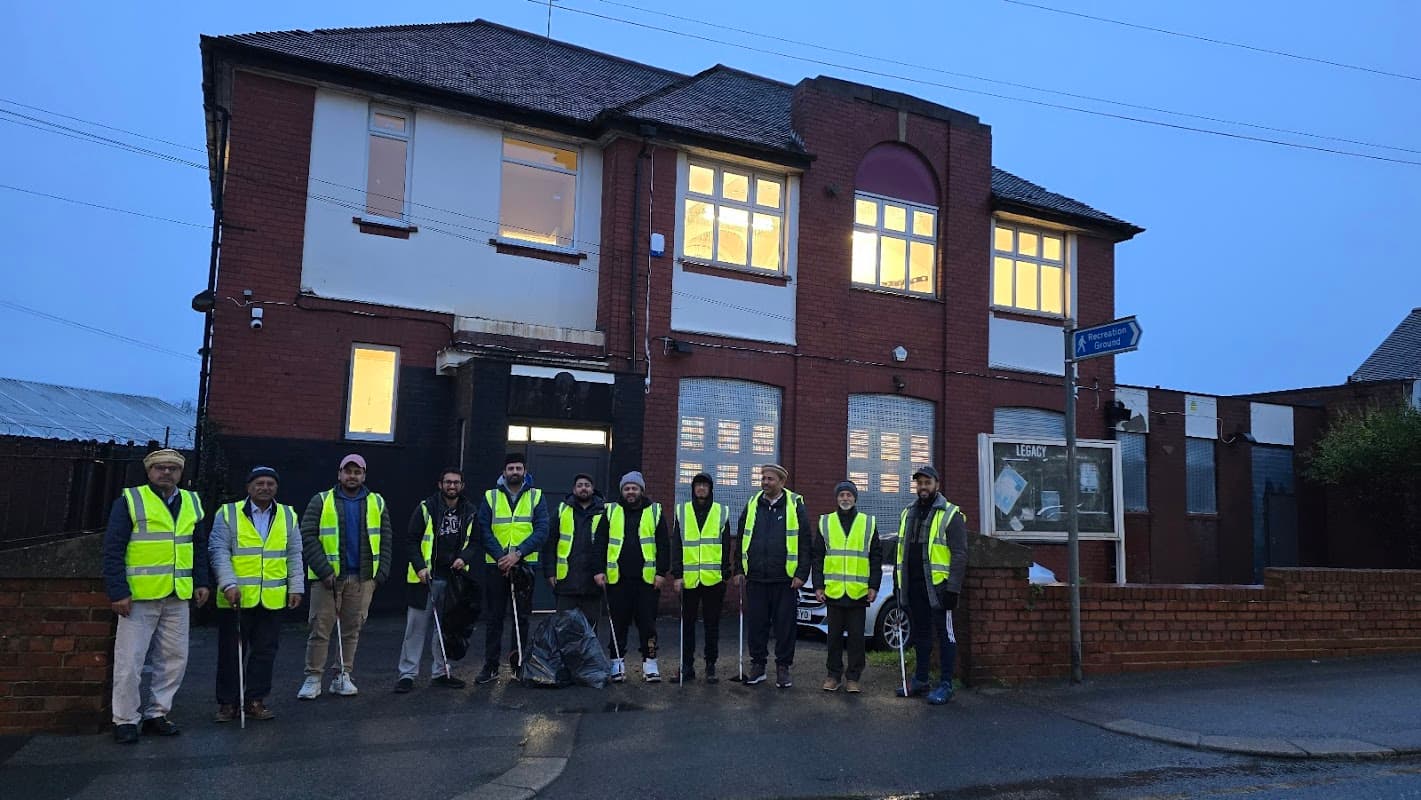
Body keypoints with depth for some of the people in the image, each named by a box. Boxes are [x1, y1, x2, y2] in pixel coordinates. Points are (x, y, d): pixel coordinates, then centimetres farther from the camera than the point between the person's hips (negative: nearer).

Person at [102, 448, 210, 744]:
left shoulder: (191, 502, 12)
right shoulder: (130, 501, -5)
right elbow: (113, 550, -8)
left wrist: (201, 582, 9)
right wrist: (118, 592, -14)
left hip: (178, 597, 5)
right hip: (139, 596, -5)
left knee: (175, 659, 10)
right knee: (130, 661, 1)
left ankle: (156, 714, 22)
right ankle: (125, 720, 14)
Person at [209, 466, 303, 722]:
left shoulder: (288, 516, 10)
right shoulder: (228, 514, 0)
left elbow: (294, 556, 12)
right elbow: (219, 552, -5)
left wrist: (295, 587, 7)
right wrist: (229, 584, -16)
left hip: (272, 599, 3)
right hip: (236, 598, -2)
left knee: (265, 651, 8)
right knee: (231, 653, 6)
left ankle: (255, 700, 19)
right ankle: (228, 703, 18)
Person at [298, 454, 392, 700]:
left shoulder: (377, 503, 9)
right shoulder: (321, 501, 2)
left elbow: (386, 540, 9)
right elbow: (308, 537, -4)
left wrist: (381, 573, 0)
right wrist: (324, 570, -12)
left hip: (362, 578, 2)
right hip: (328, 577, -2)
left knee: (352, 629, 7)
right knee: (320, 628, 0)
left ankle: (343, 676, 16)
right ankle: (313, 678, 8)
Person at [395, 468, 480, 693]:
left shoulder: (470, 512, 6)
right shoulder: (426, 508, -4)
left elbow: (476, 541, 10)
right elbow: (411, 539, -4)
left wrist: (464, 558, -9)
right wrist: (420, 567, -14)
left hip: (453, 578, 3)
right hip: (425, 577, -3)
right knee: (417, 626, 0)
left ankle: (440, 672, 21)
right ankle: (407, 674, 7)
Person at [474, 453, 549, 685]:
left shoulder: (536, 497, 5)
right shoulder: (490, 497, 6)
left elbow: (541, 531, -5)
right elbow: (484, 531, -2)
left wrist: (518, 553, -17)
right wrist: (501, 556, -15)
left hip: (525, 565, 0)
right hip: (495, 565, 0)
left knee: (522, 617, 6)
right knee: (495, 616, 3)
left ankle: (519, 665, 16)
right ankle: (491, 666, 10)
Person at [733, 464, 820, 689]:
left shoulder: (794, 505, 0)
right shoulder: (752, 505, 10)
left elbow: (806, 542, -2)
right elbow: (740, 539, 15)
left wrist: (801, 574, -7)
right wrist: (739, 569, 9)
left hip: (785, 579, -3)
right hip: (755, 578, 3)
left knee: (785, 625, 3)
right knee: (757, 624, 8)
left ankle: (783, 667, 15)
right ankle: (757, 665, 20)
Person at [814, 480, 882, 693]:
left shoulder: (868, 523, 7)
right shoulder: (825, 523, 8)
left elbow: (876, 558, 7)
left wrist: (874, 586, -1)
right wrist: (818, 586, 1)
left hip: (859, 592, -1)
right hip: (833, 590, 1)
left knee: (856, 636, 4)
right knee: (834, 636, 7)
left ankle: (853, 677, 13)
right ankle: (834, 675, 18)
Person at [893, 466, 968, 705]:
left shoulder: (951, 515, -6)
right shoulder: (908, 514, 15)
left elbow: (959, 554, -11)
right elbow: (900, 551, 21)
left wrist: (953, 589, -17)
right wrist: (897, 582, 15)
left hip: (938, 586, -7)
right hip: (913, 586, 7)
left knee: (945, 634, 0)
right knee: (920, 634, 15)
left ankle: (945, 685, 6)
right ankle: (920, 680, 25)